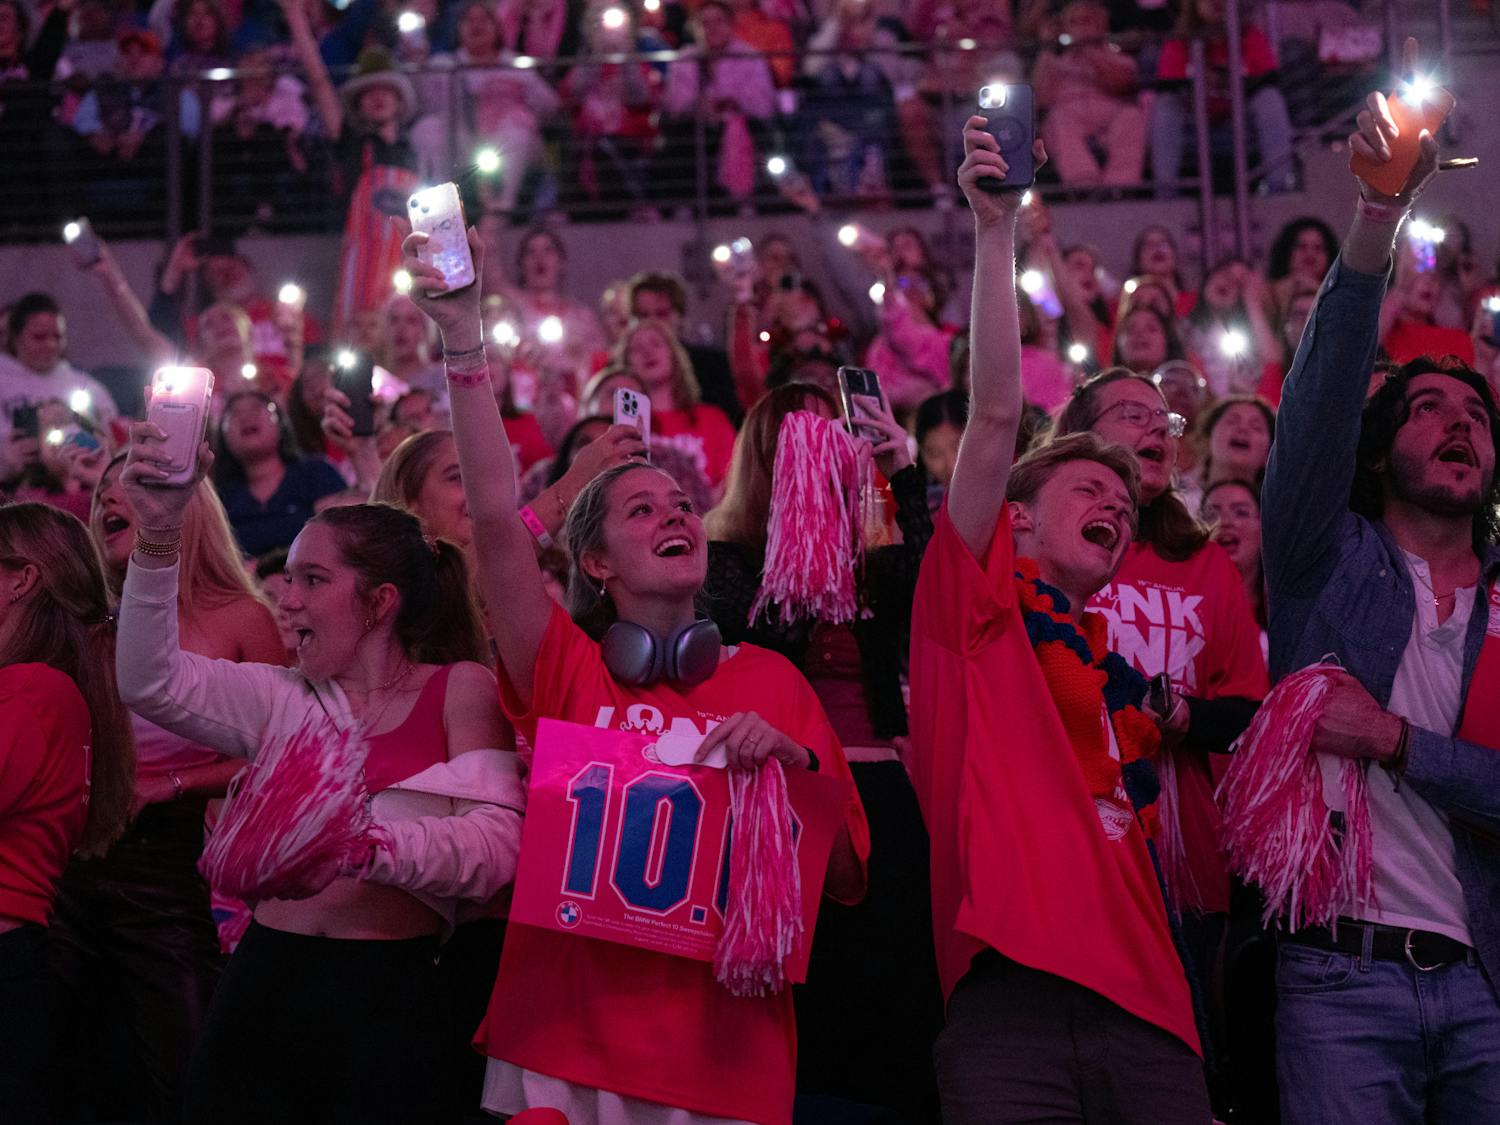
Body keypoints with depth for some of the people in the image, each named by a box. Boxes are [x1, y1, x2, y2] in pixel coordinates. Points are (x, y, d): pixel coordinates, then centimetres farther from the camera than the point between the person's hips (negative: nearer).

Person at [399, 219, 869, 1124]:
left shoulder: (771, 682, 7)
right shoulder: (568, 672, 2)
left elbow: (845, 878, 6)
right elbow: (496, 512, -11)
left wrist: (792, 766, -12)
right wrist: (463, 334, -16)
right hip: (563, 1049, -1)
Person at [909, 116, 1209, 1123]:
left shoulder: (1123, 669, 28)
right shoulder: (978, 598, 12)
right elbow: (998, 413, 2)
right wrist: (997, 230, -3)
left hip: (1146, 1012, 6)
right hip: (1015, 992, -5)